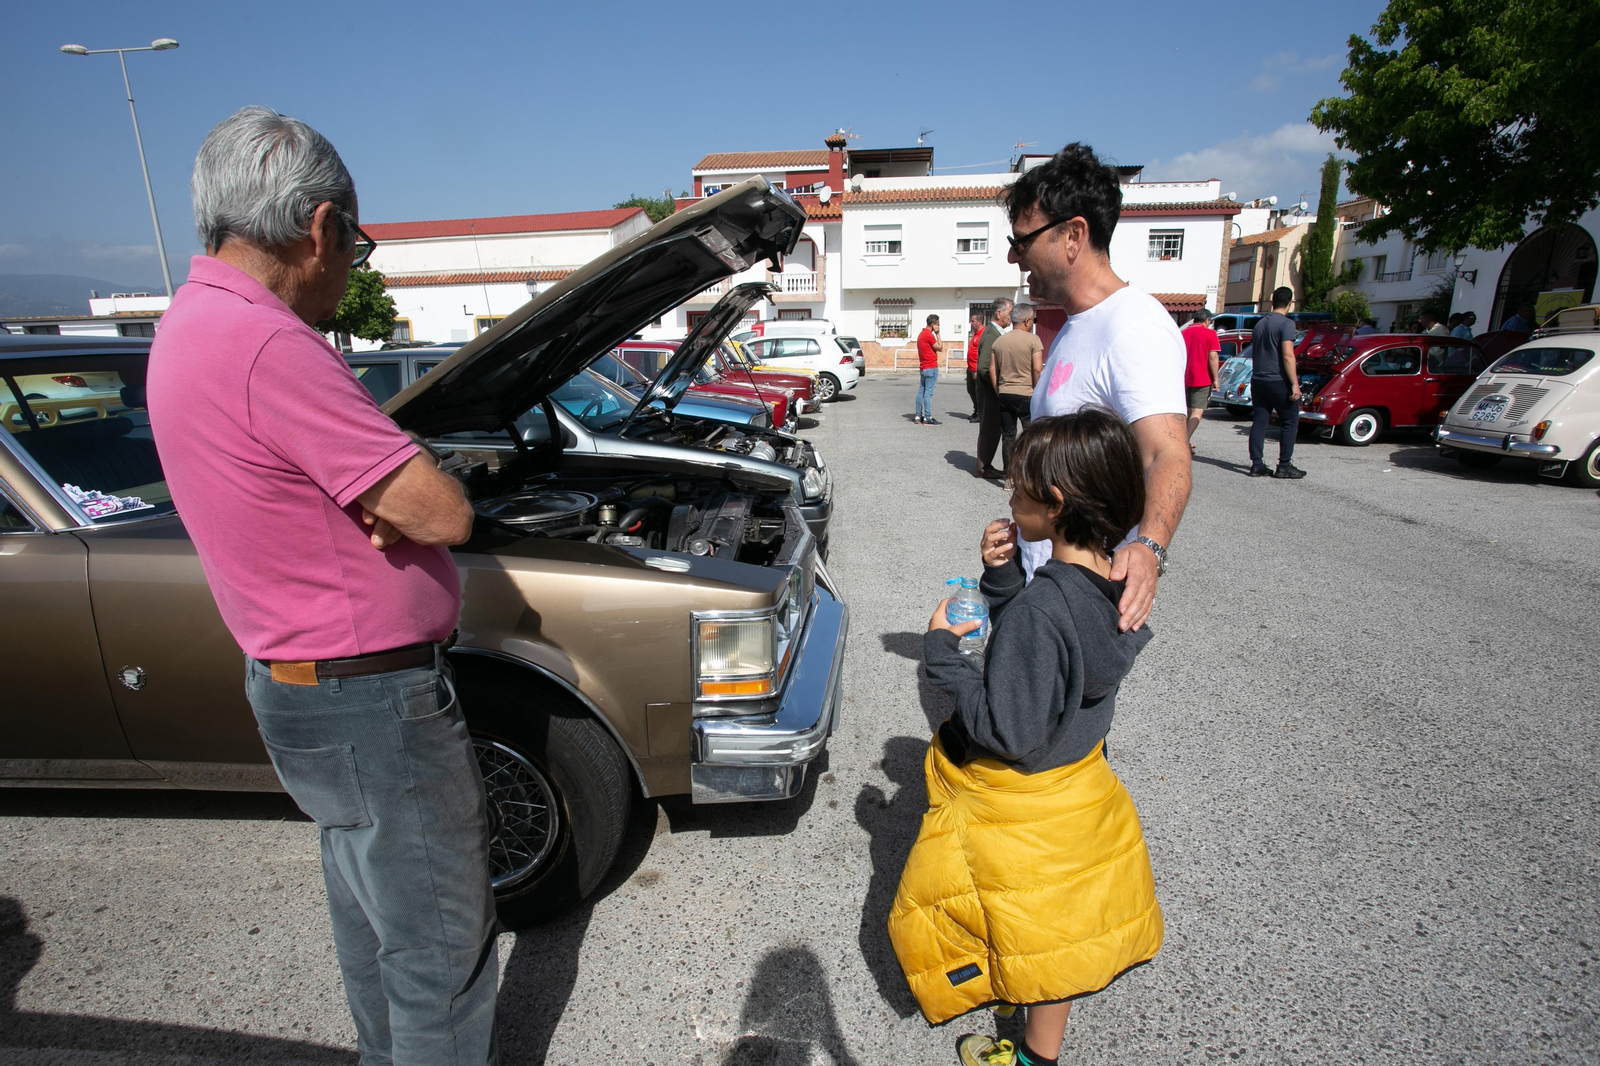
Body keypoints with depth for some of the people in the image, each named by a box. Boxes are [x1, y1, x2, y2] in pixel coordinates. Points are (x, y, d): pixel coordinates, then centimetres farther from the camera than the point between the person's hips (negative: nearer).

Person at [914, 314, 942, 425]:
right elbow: (939, 348, -7)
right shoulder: (929, 335, -14)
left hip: (923, 368, 10)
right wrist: (937, 334, -4)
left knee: (921, 392, 9)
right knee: (928, 393, -8)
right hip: (931, 368, -10)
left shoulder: (921, 334, 16)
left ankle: (918, 416, 11)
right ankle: (927, 418, -8)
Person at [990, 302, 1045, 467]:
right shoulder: (1032, 340, -8)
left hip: (1004, 394, 5)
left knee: (1008, 436, 9)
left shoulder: (998, 341, 8)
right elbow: (1037, 369, -12)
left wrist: (998, 392, 12)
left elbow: (992, 370, 7)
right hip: (1026, 394, -5)